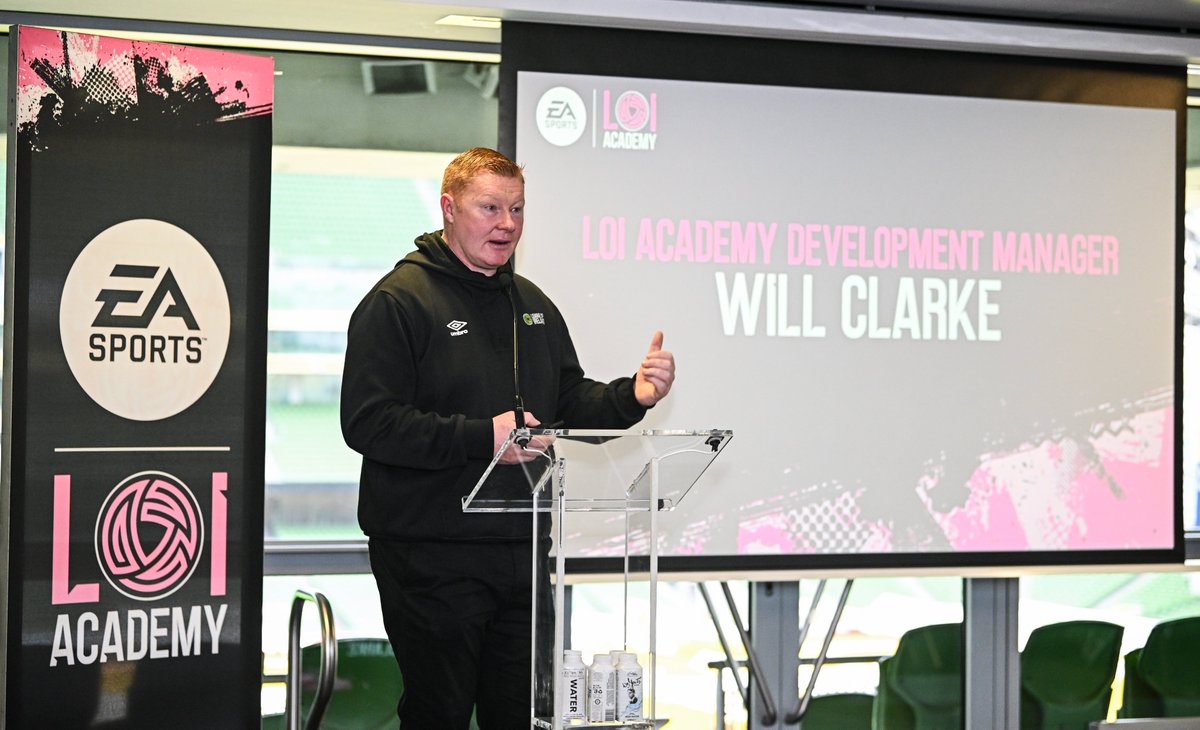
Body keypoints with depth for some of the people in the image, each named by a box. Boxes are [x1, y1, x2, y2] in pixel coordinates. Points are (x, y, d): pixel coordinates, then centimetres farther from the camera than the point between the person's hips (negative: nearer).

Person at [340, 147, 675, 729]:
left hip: (521, 550, 7)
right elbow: (368, 423, -17)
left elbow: (569, 403, 20)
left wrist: (632, 396, -1)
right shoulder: (398, 300, -9)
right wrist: (482, 438, -23)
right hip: (432, 555, -7)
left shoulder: (533, 304, 16)